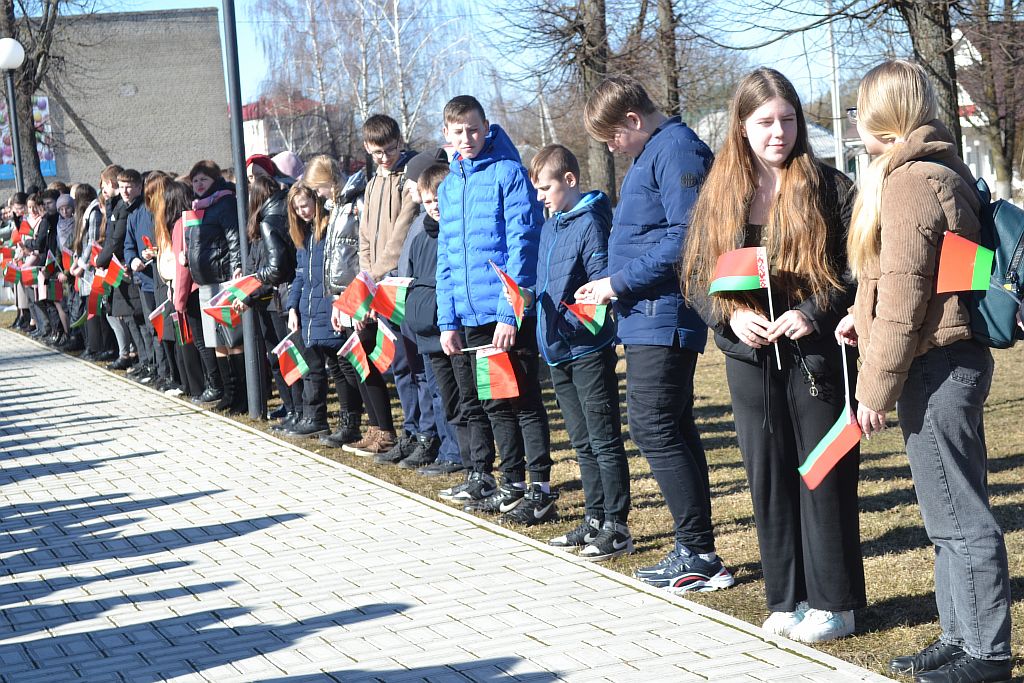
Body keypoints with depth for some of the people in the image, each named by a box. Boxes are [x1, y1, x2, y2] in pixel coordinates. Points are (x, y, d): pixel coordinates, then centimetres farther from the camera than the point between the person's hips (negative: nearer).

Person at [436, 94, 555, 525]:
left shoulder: (508, 174, -8)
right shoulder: (448, 186, 13)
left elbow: (522, 246, -14)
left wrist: (510, 312, -19)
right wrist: (448, 320, 9)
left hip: (512, 314, -7)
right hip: (472, 315, 7)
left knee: (524, 400, -2)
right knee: (496, 405, 13)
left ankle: (541, 490, 3)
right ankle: (512, 483, 22)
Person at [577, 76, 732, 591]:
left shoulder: (676, 150, -14)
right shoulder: (651, 153, 18)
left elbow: (685, 240, -22)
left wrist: (620, 282, -17)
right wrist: (615, 288, 13)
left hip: (662, 316, -11)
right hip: (649, 319, 11)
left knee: (655, 430, -10)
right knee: (674, 429, 12)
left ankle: (699, 555, -5)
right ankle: (695, 552, 17)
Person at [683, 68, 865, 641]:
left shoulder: (829, 188, -3)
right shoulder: (720, 195, 6)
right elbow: (697, 275, 9)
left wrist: (816, 313, -18)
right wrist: (730, 314, -10)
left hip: (817, 355, -3)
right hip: (751, 358, 3)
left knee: (825, 475, 2)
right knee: (769, 477, 8)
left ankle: (834, 602, 12)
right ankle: (788, 599, 19)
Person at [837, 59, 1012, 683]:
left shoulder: (910, 181, -15)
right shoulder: (942, 169, 16)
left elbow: (905, 296, -19)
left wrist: (876, 388, -15)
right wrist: (862, 318, 18)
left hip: (935, 367, -10)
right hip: (955, 359, 10)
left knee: (959, 517, -4)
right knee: (954, 513, 15)